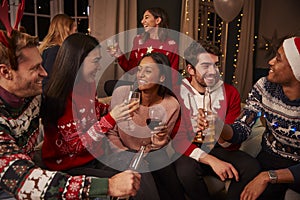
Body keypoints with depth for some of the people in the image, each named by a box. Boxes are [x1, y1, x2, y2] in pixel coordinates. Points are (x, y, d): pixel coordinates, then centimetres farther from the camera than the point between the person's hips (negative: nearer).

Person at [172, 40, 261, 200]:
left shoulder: (230, 92, -1)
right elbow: (178, 138, -14)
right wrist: (210, 160, -26)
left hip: (219, 149, 3)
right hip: (190, 151, -2)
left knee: (252, 167, -23)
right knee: (186, 170, -34)